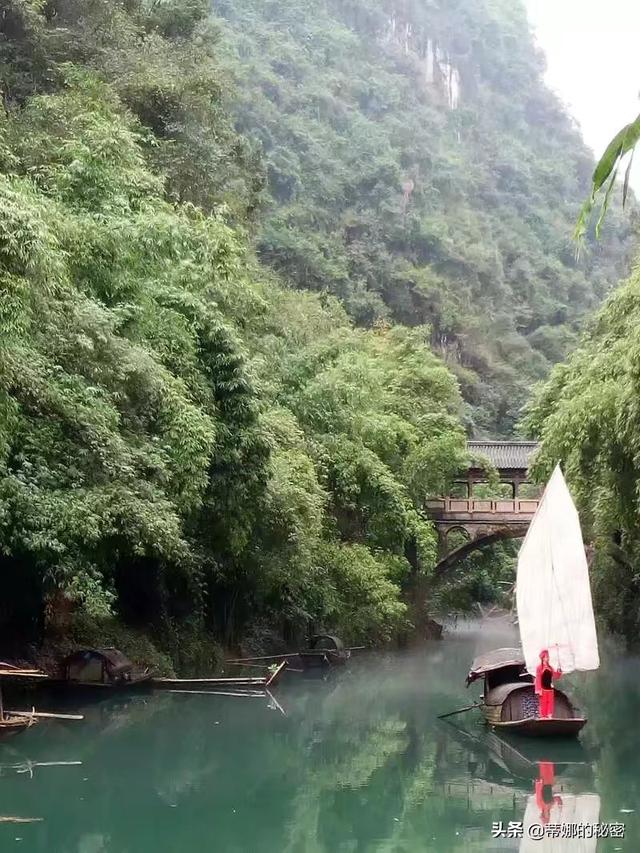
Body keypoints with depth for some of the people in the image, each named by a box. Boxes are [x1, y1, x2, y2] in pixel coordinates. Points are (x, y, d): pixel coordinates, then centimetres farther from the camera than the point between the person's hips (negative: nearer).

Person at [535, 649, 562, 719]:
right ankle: (543, 716, -2)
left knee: (551, 703, 3)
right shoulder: (539, 667, -5)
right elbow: (538, 679, -9)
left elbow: (556, 675, 17)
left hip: (550, 688, 6)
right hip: (543, 689, -6)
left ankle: (549, 716, 5)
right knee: (543, 703, -5)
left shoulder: (550, 667, 14)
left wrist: (559, 671, -5)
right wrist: (539, 690, -15)